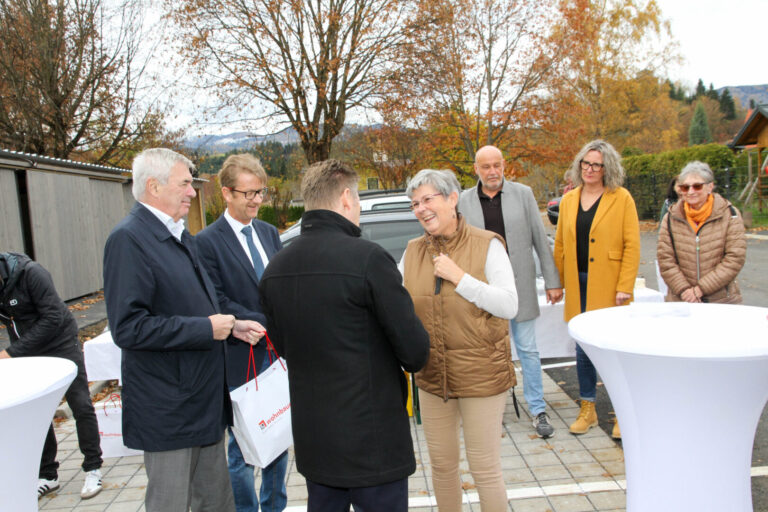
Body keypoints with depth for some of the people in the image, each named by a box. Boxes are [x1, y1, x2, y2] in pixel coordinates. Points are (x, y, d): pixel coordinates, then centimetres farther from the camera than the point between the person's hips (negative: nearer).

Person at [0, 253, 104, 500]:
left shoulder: (31, 273, -24)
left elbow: (53, 318, -26)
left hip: (61, 345, -6)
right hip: (27, 352, 6)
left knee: (81, 406, -1)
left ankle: (93, 468, 11)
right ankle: (47, 475, 22)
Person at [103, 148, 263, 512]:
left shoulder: (178, 234, 11)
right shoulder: (128, 239, -18)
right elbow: (128, 328, -25)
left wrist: (232, 326, 3)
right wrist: (206, 329, -21)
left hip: (205, 399, 8)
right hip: (169, 409, -8)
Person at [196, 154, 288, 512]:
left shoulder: (270, 233, 9)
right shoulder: (207, 242, -9)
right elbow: (217, 304, -14)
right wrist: (265, 324, -19)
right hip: (241, 359, -6)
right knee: (242, 448, 9)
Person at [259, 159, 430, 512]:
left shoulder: (274, 269, 0)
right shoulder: (368, 258, -20)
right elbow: (415, 350, -17)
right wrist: (411, 360, 5)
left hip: (311, 438, 7)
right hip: (371, 438, -6)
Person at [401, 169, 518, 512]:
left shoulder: (487, 245, -9)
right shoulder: (413, 251, 4)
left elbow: (509, 306, -15)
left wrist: (459, 277, -19)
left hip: (481, 374, -4)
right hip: (432, 376, 4)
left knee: (485, 469, 7)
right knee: (442, 464, 18)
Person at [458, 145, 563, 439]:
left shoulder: (523, 194, 2)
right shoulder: (464, 201, 2)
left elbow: (540, 240, 3)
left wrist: (552, 281, 1)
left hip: (519, 285, 0)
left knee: (528, 350, 7)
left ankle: (538, 410, 20)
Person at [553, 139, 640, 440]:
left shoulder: (621, 198, -2)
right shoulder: (568, 200, 10)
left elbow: (632, 245, -6)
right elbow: (560, 244, 13)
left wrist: (625, 286, -11)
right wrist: (557, 282, 9)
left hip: (608, 286, -4)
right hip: (578, 286, 4)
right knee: (582, 348, 11)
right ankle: (587, 409, 25)